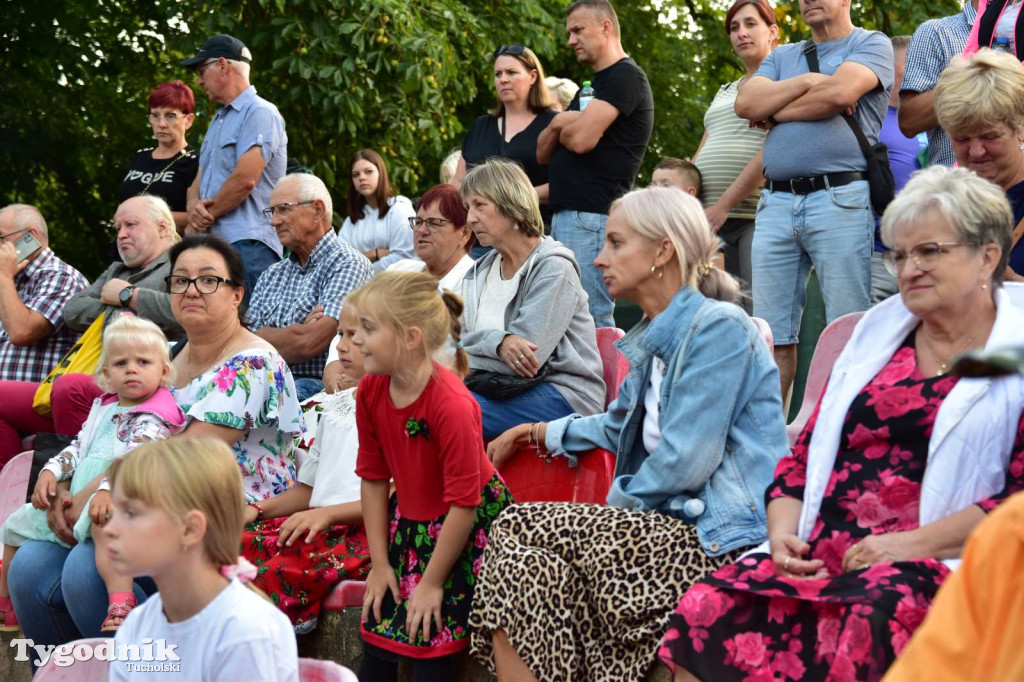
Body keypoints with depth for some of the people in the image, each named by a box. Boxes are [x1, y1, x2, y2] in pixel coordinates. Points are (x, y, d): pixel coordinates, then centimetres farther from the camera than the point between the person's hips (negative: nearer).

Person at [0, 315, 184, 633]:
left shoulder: (154, 418, -9)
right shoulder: (103, 408, 17)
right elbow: (78, 448, 22)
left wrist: (106, 489, -39)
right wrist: (50, 472, 4)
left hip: (106, 500, -9)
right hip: (72, 501, 9)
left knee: (103, 520, -43)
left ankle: (120, 603, -59)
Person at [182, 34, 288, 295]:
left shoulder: (260, 113, -5)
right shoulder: (218, 120, 26)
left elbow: (245, 179, -16)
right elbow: (200, 180, 22)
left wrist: (200, 221, -6)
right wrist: (194, 206, -3)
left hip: (247, 244, -9)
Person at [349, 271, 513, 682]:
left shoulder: (452, 404, -29)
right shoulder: (371, 391, -7)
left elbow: (463, 503, -23)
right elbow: (373, 478, 2)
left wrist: (432, 582, -17)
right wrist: (380, 563, 1)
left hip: (469, 526, -6)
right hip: (408, 521, 7)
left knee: (429, 641, -8)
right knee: (376, 634, 2)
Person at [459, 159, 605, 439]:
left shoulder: (553, 268, -9)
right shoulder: (481, 271, 16)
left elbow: (525, 358, -18)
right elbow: (461, 340, 3)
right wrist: (499, 342, -21)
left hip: (563, 395, -7)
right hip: (505, 388, 7)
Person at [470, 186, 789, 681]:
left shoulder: (718, 327, -10)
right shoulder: (653, 340, 21)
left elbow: (684, 463, -16)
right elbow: (621, 428, 40)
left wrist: (620, 502, -1)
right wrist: (540, 434, 36)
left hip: (724, 542, -9)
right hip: (676, 527, 9)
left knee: (517, 528, -16)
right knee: (522, 564, -14)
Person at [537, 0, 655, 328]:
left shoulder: (625, 76, -6)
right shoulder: (592, 85, 25)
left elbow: (582, 139, -18)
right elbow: (543, 152, 21)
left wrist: (561, 127, 6)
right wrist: (559, 124, 0)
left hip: (591, 216, -10)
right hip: (565, 215, 10)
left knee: (591, 321, -14)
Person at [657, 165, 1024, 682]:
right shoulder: (877, 333, 23)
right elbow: (804, 457, 22)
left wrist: (916, 542, -14)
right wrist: (783, 534, 3)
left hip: (937, 563, -5)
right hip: (817, 556, 5)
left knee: (862, 627, -39)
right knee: (703, 612, -24)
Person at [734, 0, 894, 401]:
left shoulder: (872, 45, 8)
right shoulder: (783, 57, 24)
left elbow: (840, 93, -12)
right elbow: (745, 103, 6)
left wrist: (773, 112, 2)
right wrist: (808, 81, -2)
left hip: (839, 199, -5)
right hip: (775, 203, 5)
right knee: (773, 336, 2)